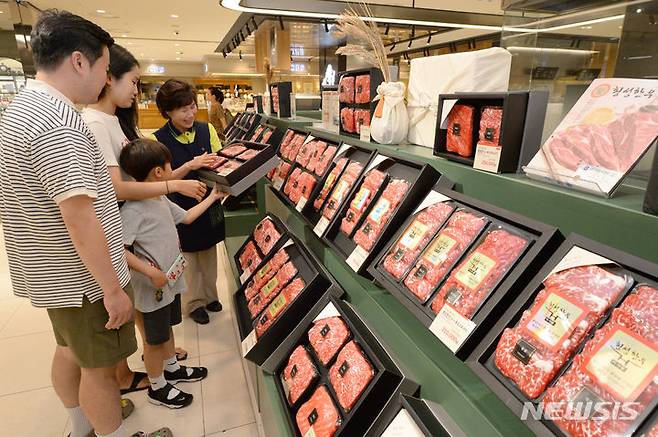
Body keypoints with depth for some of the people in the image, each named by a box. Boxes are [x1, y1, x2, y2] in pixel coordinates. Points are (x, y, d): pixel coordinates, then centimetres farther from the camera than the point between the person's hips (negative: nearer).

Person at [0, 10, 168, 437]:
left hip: (54, 273, 10)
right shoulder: (59, 122, -25)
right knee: (99, 367, 9)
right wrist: (113, 288, -21)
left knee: (70, 351, 25)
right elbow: (80, 219, -28)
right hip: (83, 279, -10)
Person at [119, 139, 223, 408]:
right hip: (152, 288, -9)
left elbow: (186, 217, 19)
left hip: (171, 281, 9)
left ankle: (172, 368, 46)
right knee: (155, 339, 11)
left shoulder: (161, 199, 4)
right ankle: (157, 388, 30)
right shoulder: (133, 209, -25)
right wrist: (151, 272, -28)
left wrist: (212, 197, 23)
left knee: (167, 328, 26)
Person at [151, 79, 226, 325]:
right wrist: (190, 166, -29)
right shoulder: (157, 140, -13)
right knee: (188, 257, 11)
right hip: (180, 208, -3)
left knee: (209, 253, 18)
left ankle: (209, 295, 38)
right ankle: (194, 302, 31)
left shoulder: (207, 130, -3)